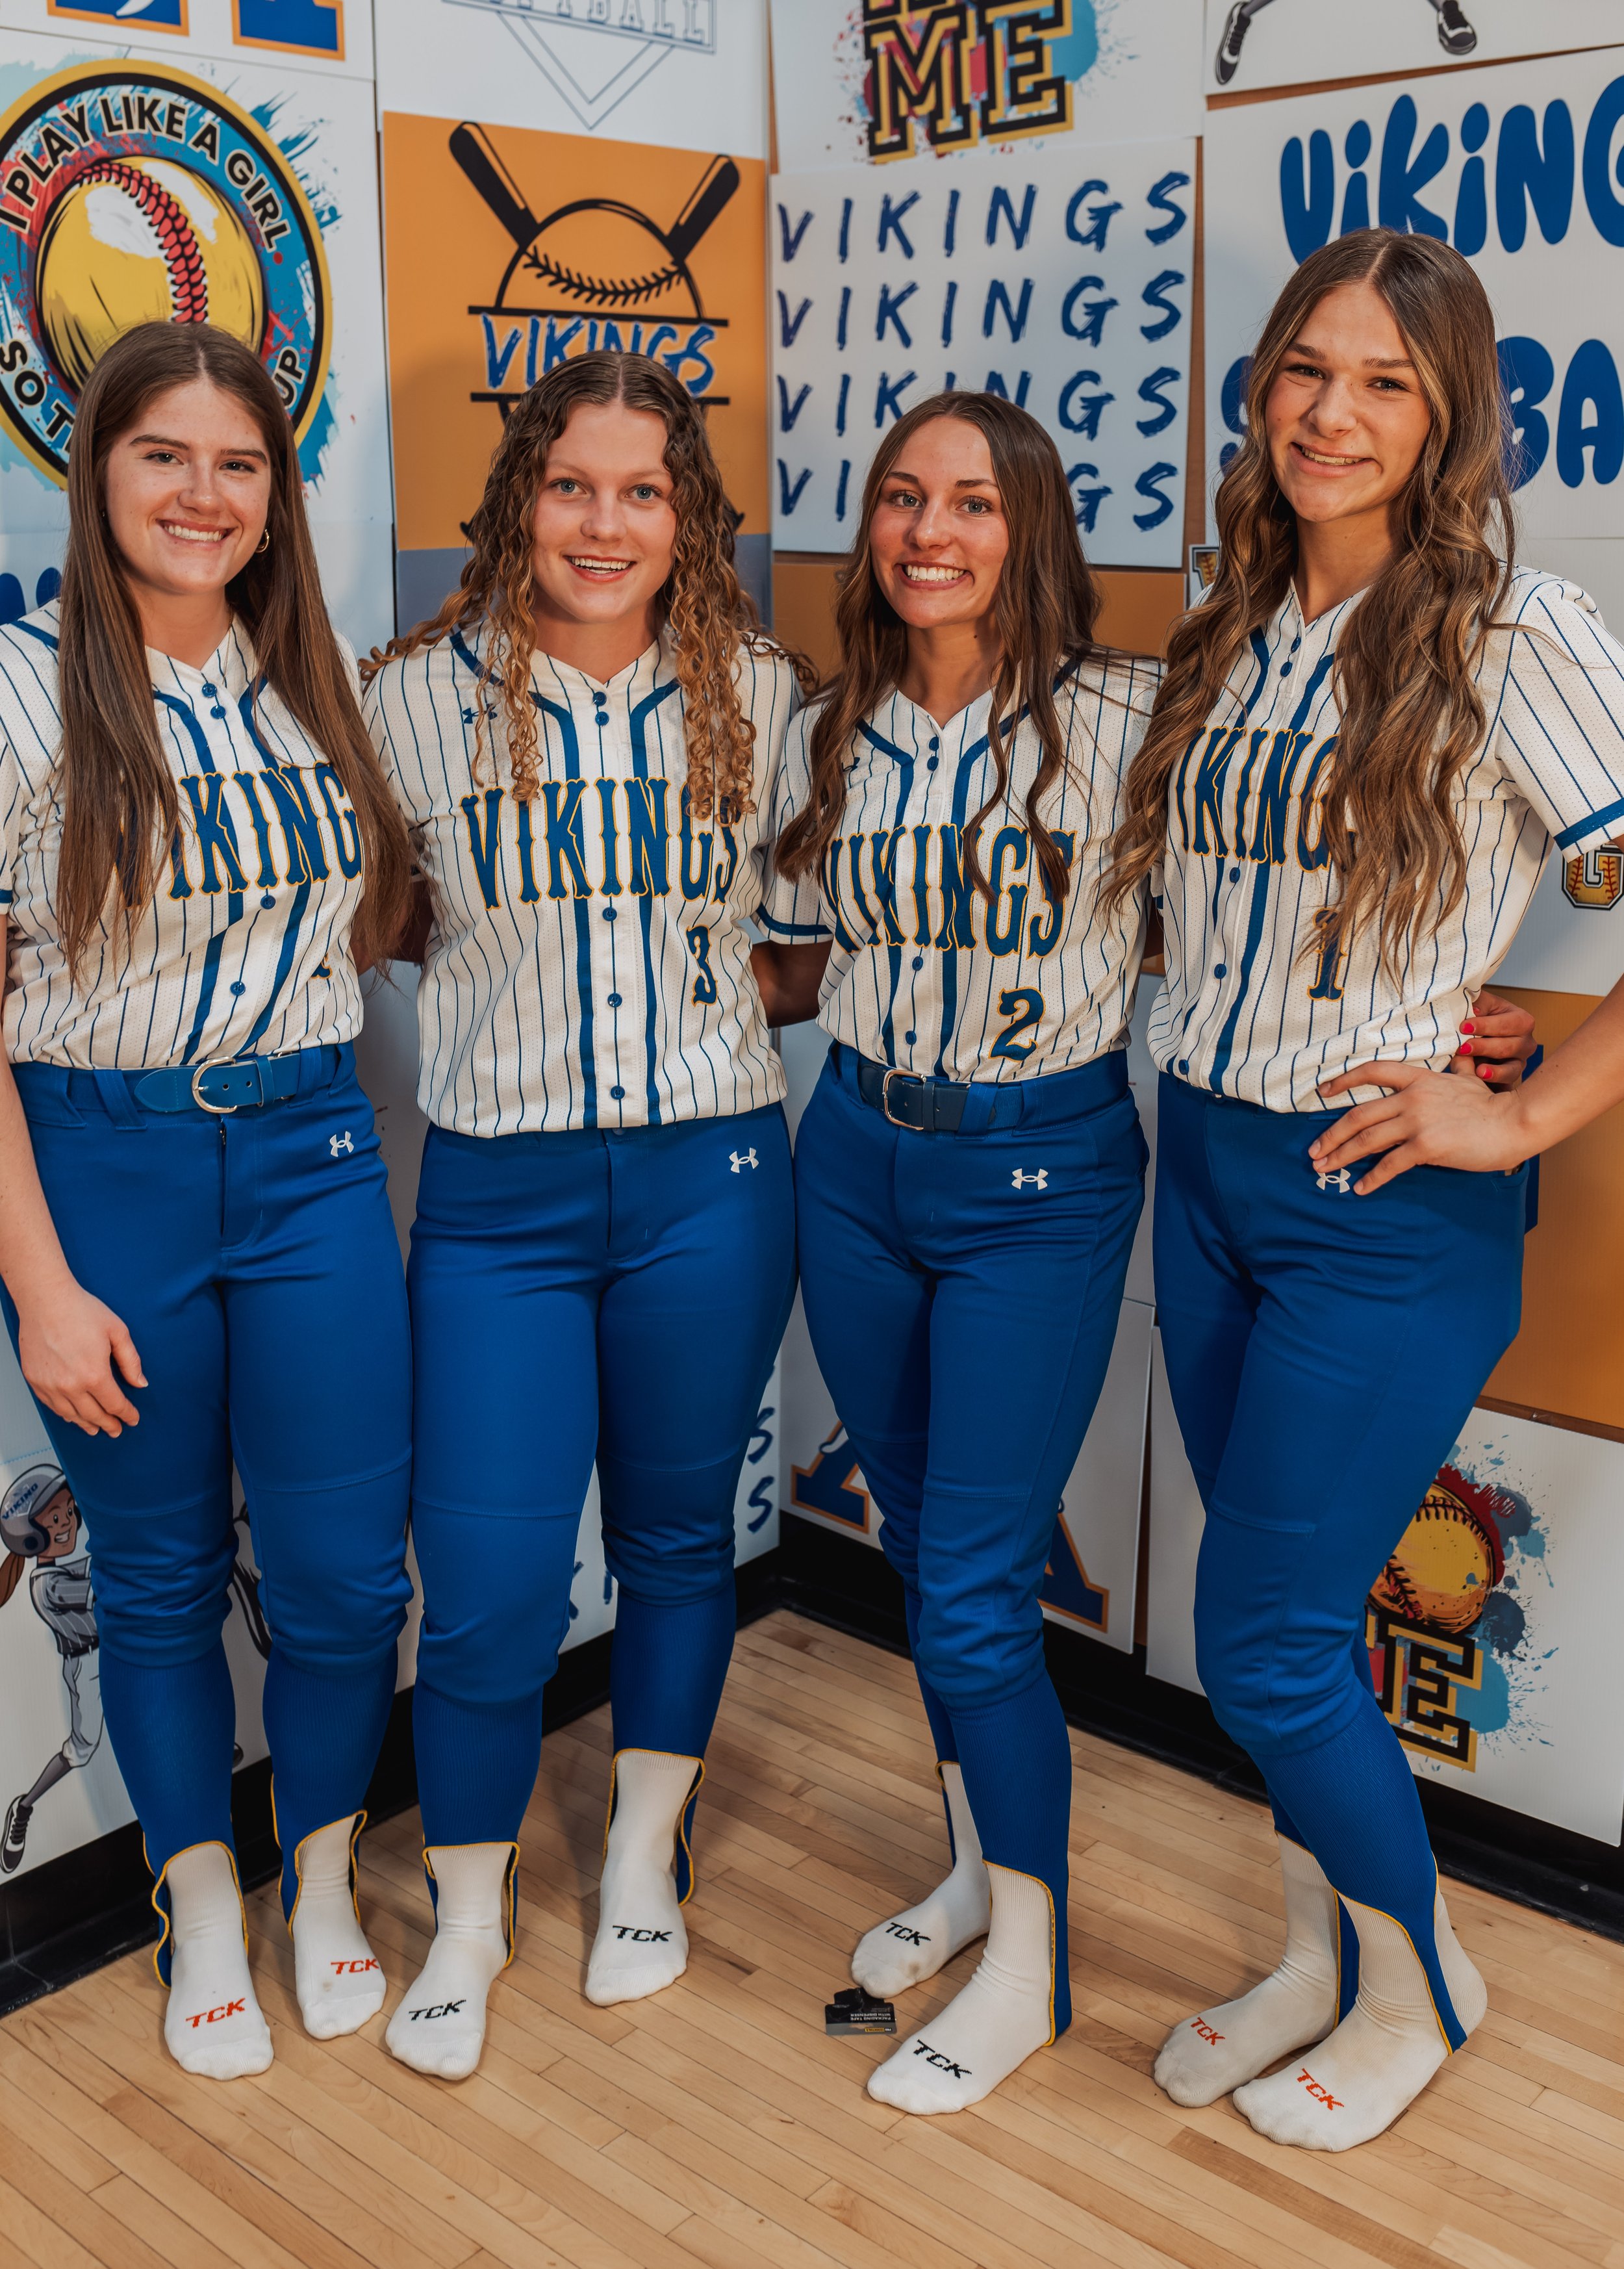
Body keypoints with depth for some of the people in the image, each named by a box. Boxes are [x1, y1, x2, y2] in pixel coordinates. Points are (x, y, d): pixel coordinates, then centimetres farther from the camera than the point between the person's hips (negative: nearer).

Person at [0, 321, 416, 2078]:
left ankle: (325, 1883, 32)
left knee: (343, 1572, 5)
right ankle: (203, 1912, 35)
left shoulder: (312, 687, 6)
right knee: (159, 1574, 12)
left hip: (310, 1156, 3)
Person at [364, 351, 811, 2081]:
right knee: (488, 1589, -1)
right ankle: (467, 1916, 26)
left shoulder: (757, 695, 1)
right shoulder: (418, 700, -3)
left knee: (677, 1535, 15)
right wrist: (511, 972, -3)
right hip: (498, 1192, -1)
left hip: (710, 1176, 2)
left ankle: (646, 1858, 38)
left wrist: (711, 979, 3)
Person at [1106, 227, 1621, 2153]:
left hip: (1387, 1210, -6)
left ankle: (1415, 1987, 28)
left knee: (1263, 1650, 1)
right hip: (1204, 1165, 6)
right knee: (1293, 1620, 17)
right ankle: (1315, 1960, 38)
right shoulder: (1230, 639, 7)